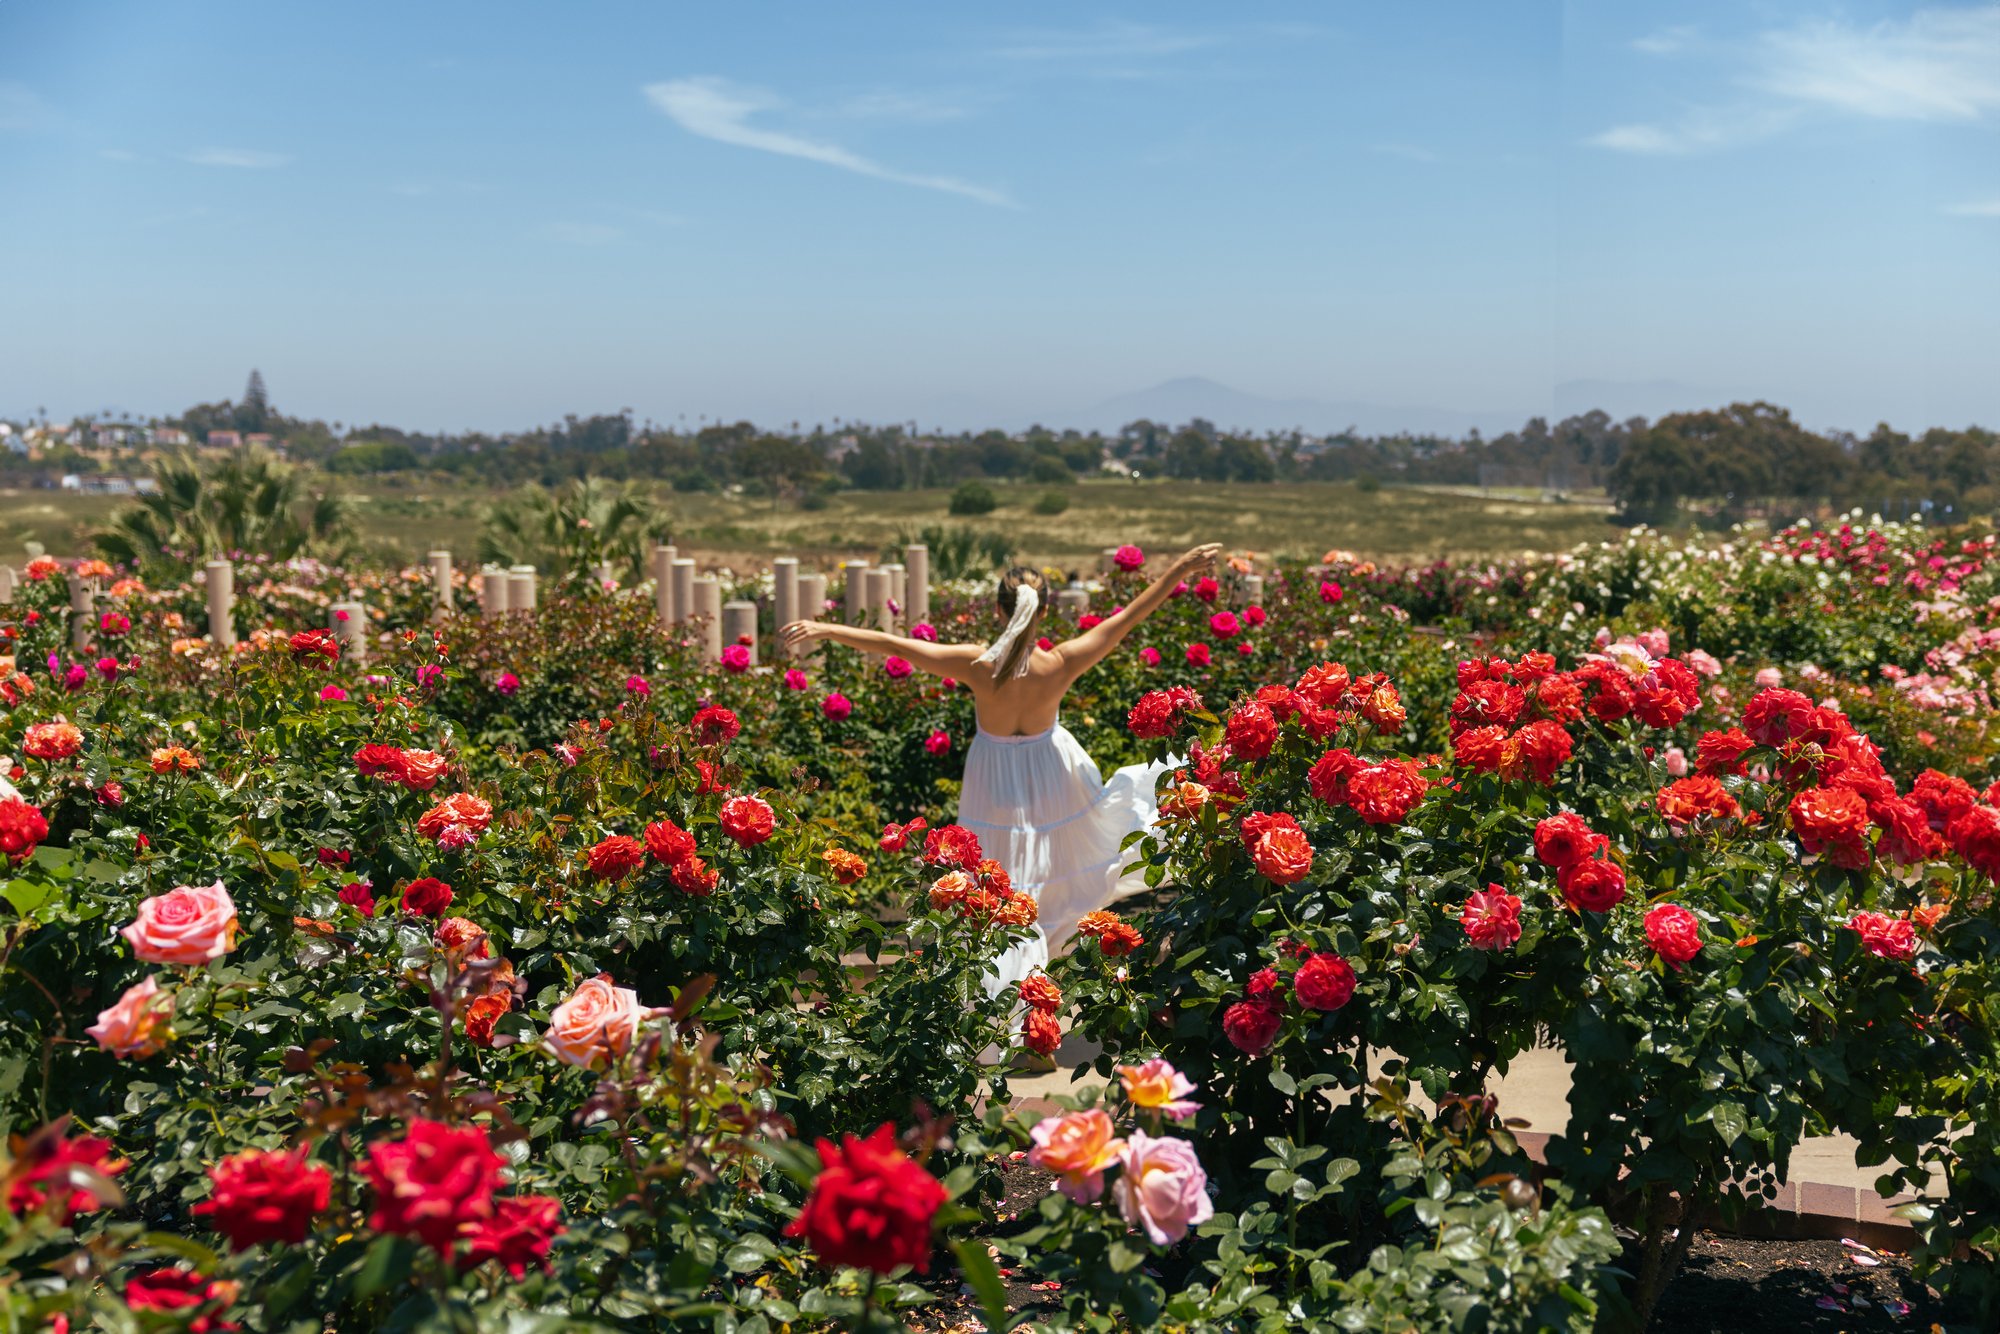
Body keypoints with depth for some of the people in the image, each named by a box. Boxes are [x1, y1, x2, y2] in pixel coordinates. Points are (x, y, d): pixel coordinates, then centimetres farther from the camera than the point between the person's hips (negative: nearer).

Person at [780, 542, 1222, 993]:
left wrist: (824, 629, -24)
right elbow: (1128, 618, -20)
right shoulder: (1061, 665, -26)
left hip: (994, 783, 1)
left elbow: (893, 644, -28)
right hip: (1052, 777, 0)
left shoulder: (977, 665, -29)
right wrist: (1182, 569, -14)